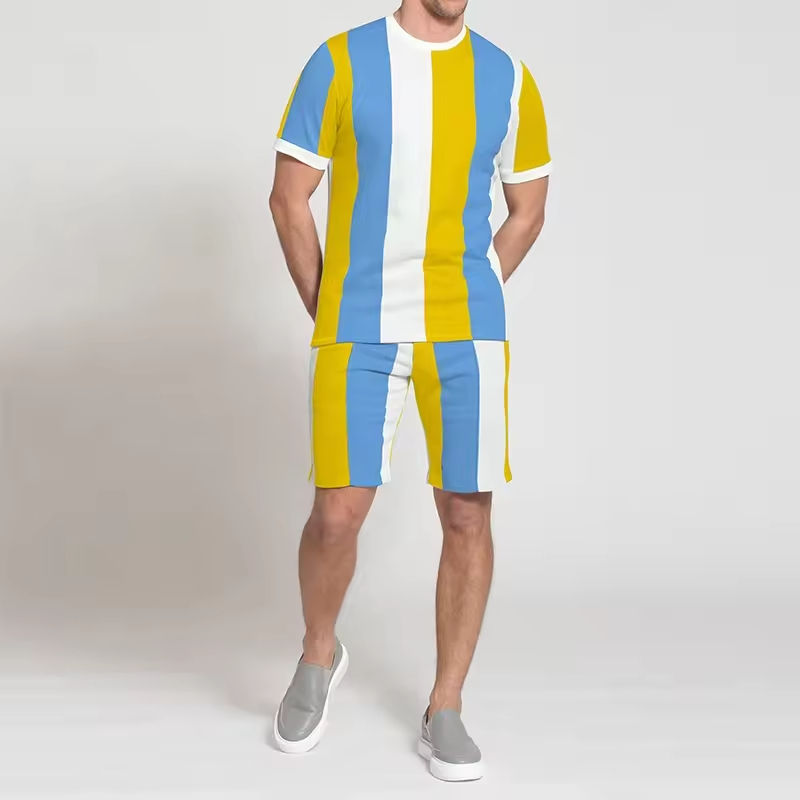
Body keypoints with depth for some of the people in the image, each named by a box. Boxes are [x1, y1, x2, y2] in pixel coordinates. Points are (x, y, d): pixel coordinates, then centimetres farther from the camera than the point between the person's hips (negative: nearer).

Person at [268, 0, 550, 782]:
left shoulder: (506, 78, 6)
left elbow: (528, 208, 15)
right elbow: (288, 197, 2)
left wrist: (466, 306, 8)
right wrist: (331, 316, 2)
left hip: (466, 334, 2)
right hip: (360, 335, -1)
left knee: (467, 515, 1)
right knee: (338, 513, -6)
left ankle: (445, 711, 18)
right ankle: (319, 654, 27)